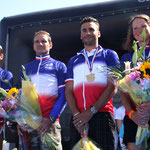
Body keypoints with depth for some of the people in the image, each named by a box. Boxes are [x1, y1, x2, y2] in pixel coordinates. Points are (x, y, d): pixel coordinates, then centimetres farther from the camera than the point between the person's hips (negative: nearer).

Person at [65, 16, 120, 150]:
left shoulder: (109, 55, 11)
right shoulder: (73, 61, 20)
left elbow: (113, 87, -1)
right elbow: (68, 91, 11)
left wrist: (91, 111, -10)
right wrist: (76, 114, -7)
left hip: (102, 115, -2)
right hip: (78, 119, 3)